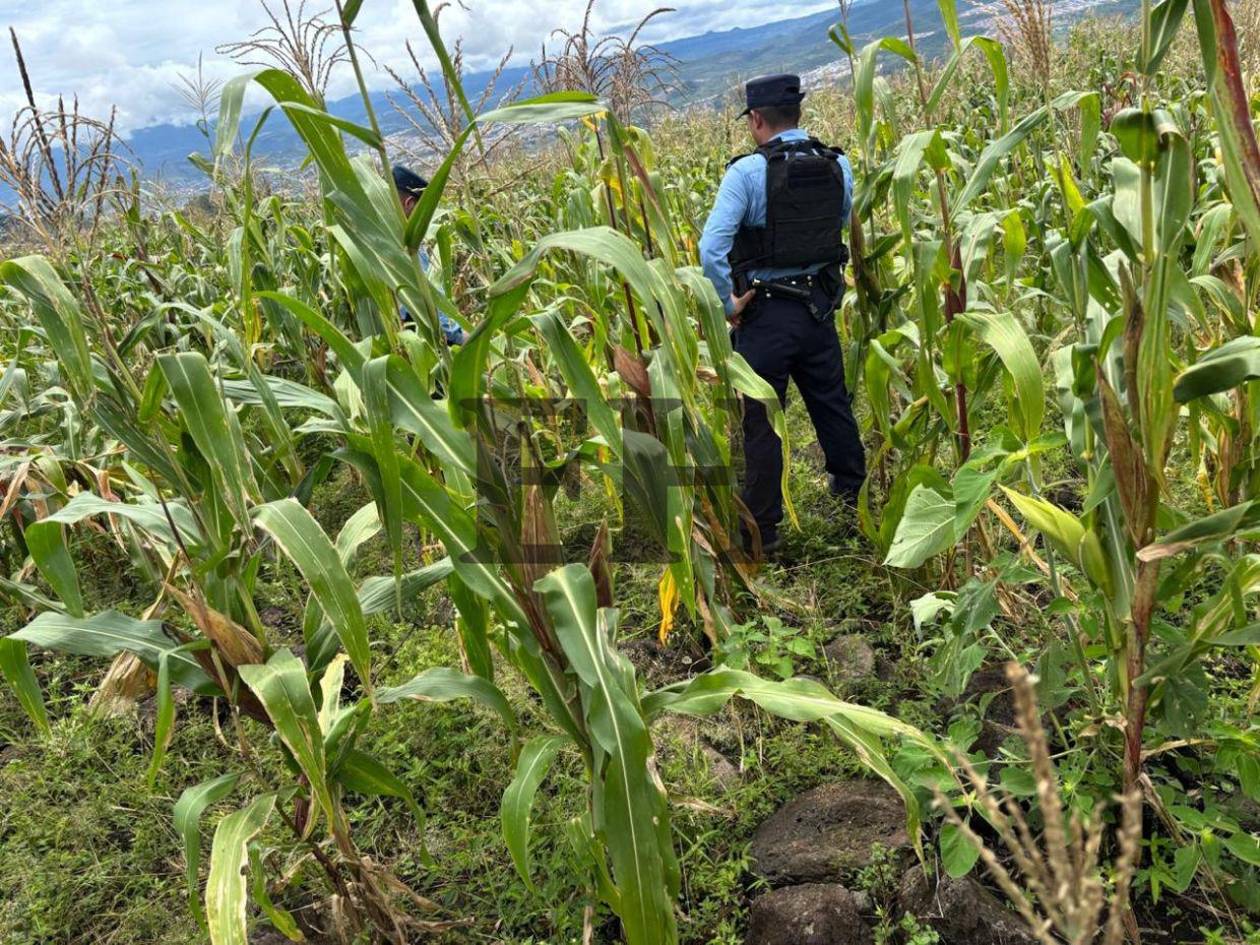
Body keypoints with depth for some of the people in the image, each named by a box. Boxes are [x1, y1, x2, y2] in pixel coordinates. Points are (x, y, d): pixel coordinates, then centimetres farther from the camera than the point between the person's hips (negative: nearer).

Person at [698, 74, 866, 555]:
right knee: (832, 404, 21)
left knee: (760, 421, 4)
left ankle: (762, 528, 12)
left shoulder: (747, 171, -15)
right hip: (821, 307, 6)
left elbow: (711, 248, -23)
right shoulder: (838, 165, 2)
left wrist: (729, 305, -12)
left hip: (766, 313, -5)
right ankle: (854, 489, 37)